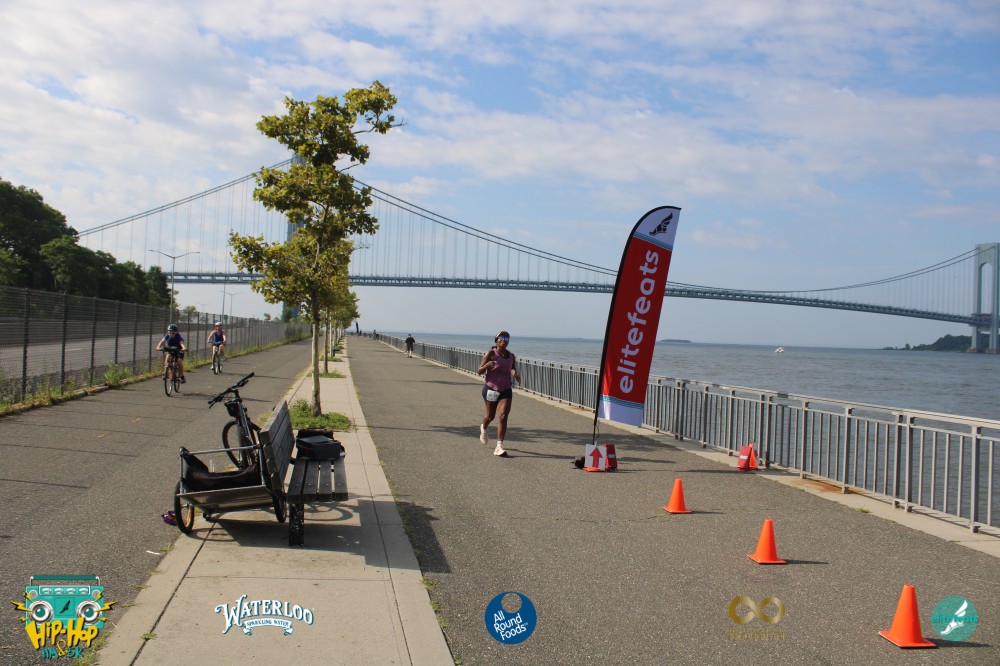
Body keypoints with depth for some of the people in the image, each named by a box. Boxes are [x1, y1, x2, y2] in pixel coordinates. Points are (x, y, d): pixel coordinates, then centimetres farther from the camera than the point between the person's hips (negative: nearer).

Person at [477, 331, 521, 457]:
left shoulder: (511, 356, 5)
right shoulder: (490, 354, -8)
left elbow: (513, 370, 17)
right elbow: (479, 371, -11)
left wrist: (516, 374, -7)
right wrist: (487, 365, -32)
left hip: (506, 390, 2)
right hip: (491, 389, -2)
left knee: (503, 416, -14)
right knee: (490, 416, 13)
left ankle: (499, 447, -14)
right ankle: (483, 428, 51)